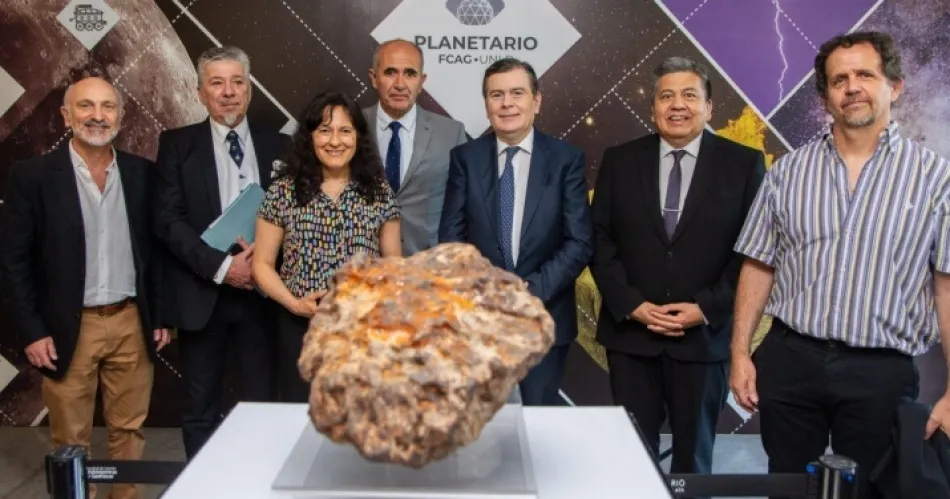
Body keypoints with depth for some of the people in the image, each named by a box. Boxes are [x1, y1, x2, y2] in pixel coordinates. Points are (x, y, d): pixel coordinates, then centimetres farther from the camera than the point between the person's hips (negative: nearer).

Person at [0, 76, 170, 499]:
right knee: (71, 439, 10)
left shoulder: (142, 173, 3)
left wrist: (161, 315, 6)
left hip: (132, 323, 3)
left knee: (130, 430, 13)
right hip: (68, 329, -2)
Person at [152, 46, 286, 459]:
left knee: (263, 404, 7)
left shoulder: (276, 145, 6)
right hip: (203, 293, -1)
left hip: (262, 291, 1)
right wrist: (221, 266, -16)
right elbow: (168, 220, -6)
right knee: (201, 409, 10)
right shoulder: (177, 144, 2)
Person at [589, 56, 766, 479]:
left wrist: (706, 308, -11)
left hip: (704, 337, -1)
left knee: (694, 455, 14)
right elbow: (600, 240, 3)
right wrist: (631, 305, -9)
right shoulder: (619, 161, 5)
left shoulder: (743, 164, 1)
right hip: (630, 334, 1)